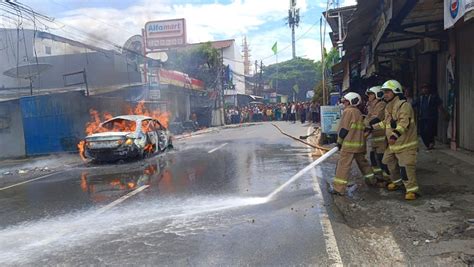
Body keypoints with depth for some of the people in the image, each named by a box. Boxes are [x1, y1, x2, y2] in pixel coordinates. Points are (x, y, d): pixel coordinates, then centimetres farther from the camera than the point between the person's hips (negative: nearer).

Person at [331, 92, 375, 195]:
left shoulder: (348, 111, -9)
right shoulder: (358, 112, 15)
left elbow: (344, 129, -12)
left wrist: (339, 141, -3)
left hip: (349, 143, -8)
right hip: (360, 143, 8)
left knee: (343, 165, -8)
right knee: (362, 162, 23)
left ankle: (338, 188, -9)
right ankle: (371, 180, 36)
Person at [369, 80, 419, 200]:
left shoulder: (403, 105, -18)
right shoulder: (388, 107, 13)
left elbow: (404, 123, -31)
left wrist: (395, 135, -43)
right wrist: (373, 126, 19)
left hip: (405, 144, -10)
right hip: (392, 144, 10)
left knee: (406, 167, -13)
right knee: (389, 163, 20)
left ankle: (411, 189, -3)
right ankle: (397, 182, 41)